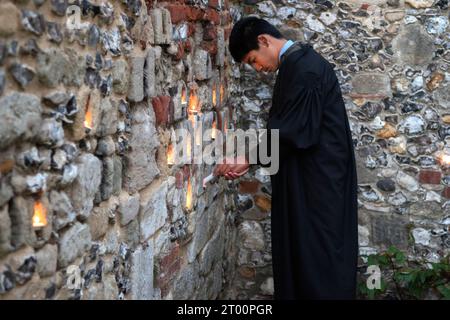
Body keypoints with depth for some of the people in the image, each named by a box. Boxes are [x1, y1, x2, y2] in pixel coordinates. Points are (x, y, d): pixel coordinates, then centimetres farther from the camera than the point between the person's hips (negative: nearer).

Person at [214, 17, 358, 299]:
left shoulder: (304, 67, -18)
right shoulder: (296, 63, 13)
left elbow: (293, 130, -22)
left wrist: (249, 158, -13)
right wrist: (248, 158, 8)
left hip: (318, 175, -10)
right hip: (306, 173, 10)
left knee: (318, 251, -1)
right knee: (298, 248, 14)